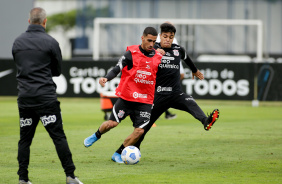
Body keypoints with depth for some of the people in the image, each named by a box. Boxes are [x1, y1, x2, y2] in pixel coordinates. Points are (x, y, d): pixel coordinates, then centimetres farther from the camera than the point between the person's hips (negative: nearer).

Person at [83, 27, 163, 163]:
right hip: (126, 96, -3)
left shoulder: (158, 57, 6)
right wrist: (106, 78, -25)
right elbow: (117, 69, -8)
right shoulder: (131, 53, -5)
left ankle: (118, 154, 9)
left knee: (139, 131, -9)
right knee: (112, 123, -4)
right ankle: (96, 136, 31)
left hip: (145, 101, 3)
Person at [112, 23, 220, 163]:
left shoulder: (178, 50, 13)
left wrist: (195, 70, 51)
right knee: (145, 124, 2)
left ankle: (206, 121, -57)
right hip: (159, 95, -2)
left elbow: (186, 59, 34)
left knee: (191, 103, -30)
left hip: (176, 93, 2)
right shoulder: (153, 49, 3)